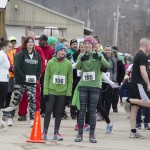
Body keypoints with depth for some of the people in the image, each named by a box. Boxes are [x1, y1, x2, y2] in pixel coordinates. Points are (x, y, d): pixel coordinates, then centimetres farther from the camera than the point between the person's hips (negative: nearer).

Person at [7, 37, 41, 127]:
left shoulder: (36, 55, 11)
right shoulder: (21, 54, -5)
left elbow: (39, 68, 14)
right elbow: (16, 68, -11)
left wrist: (36, 77, 1)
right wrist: (24, 78, -13)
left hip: (32, 82, 3)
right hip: (20, 82, -3)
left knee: (32, 100, -4)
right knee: (16, 99, 2)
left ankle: (32, 119, 0)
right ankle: (10, 117, 12)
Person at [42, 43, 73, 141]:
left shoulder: (68, 64, 3)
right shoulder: (50, 63, 0)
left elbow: (70, 80, 4)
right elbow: (46, 78, 1)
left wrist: (69, 93, -2)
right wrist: (45, 91, -5)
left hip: (62, 92, 1)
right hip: (51, 91, -1)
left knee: (59, 113, 6)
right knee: (48, 111, -1)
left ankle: (56, 133, 12)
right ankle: (45, 132, 5)